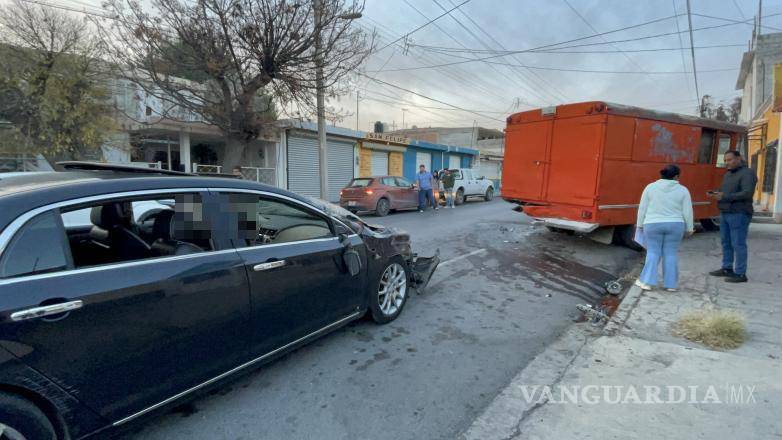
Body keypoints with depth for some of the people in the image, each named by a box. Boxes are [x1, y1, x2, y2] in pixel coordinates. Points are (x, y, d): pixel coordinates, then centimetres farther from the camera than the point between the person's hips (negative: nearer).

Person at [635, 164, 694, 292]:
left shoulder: (650, 187, -1)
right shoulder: (683, 190, -1)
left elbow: (642, 208, 0)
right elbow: (687, 212, 0)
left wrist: (640, 224, 8)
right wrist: (689, 228, 9)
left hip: (653, 225, 0)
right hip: (675, 225, 1)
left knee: (653, 253, 5)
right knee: (671, 254, 8)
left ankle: (647, 282, 0)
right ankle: (671, 284, 11)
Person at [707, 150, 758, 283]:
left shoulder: (747, 173, -12)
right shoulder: (728, 174, 14)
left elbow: (747, 194, -22)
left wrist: (725, 197, -24)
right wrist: (716, 194, 0)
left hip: (739, 215, -8)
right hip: (725, 213, 9)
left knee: (738, 244, -4)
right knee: (726, 242, 13)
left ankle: (740, 274, 3)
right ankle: (727, 269, 23)